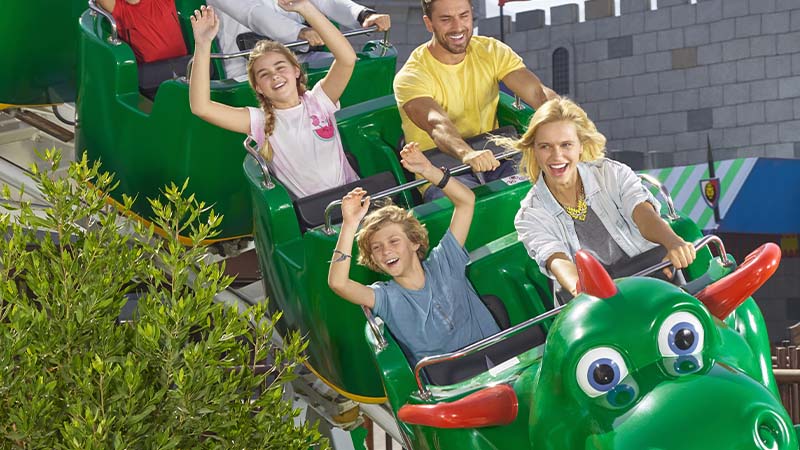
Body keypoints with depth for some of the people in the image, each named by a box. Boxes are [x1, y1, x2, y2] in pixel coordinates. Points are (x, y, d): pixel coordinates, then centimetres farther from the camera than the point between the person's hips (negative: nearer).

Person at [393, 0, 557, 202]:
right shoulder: (411, 76, -12)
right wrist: (467, 154, -54)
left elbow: (539, 93, -10)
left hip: (492, 159, 5)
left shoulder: (491, 51, 4)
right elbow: (437, 125, -32)